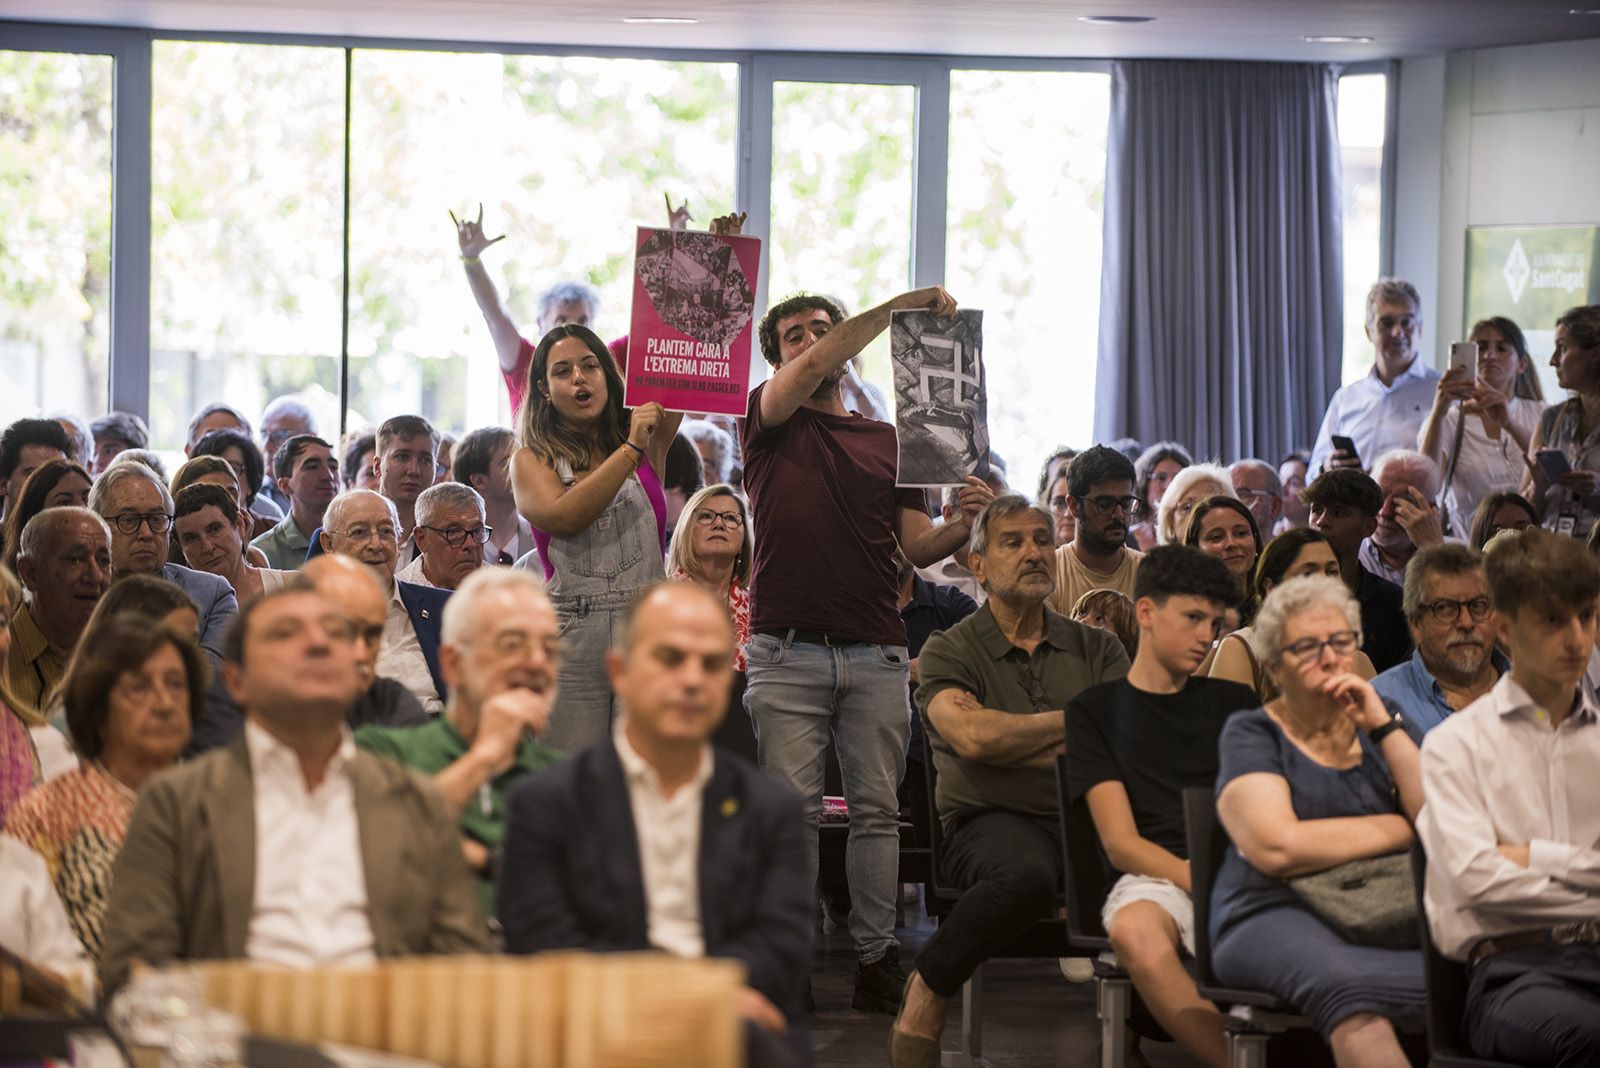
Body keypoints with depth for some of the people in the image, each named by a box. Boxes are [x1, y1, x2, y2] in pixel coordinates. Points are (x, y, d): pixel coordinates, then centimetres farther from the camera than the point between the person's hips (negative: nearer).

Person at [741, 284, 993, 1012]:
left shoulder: (886, 441, 17)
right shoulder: (770, 423, 9)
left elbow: (917, 546, 9)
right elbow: (813, 369, -12)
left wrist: (962, 528, -12)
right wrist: (899, 306, -11)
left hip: (876, 653, 3)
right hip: (789, 649, -3)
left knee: (877, 808, 2)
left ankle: (877, 959, 4)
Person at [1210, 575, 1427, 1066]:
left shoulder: (1383, 727, 21)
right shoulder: (1252, 734, 8)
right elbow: (1276, 848, -10)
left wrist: (1383, 727, 0)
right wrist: (1399, 829, 0)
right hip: (1276, 915, -4)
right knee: (1341, 984, -40)